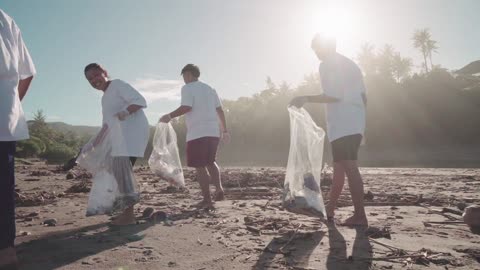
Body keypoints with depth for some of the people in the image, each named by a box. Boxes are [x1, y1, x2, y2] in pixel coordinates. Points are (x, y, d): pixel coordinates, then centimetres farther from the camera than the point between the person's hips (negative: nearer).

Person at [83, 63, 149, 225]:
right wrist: (93, 144, 27)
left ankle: (128, 215, -17)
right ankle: (127, 212, 16)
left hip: (133, 129, -10)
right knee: (119, 169, 9)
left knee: (122, 167, -17)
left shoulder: (118, 85, 0)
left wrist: (126, 112, -31)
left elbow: (141, 101, -13)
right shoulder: (105, 98, 26)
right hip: (121, 135, 10)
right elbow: (107, 125, 30)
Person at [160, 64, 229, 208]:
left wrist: (170, 116, -5)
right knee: (210, 162, 21)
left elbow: (186, 107, -16)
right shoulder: (210, 89, 19)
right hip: (213, 132, 7)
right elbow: (220, 110, 16)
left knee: (200, 166, 1)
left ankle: (207, 199, 2)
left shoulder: (187, 88, 0)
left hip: (197, 133, -6)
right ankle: (219, 188, 2)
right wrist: (225, 130, 20)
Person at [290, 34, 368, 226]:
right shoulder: (350, 64, 23)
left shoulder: (327, 65, -4)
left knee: (349, 167, -9)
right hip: (355, 123, 9)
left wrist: (306, 99, -11)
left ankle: (360, 215, -8)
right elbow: (363, 96, 19)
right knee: (339, 167, 14)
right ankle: (329, 209, 24)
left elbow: (334, 96, -16)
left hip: (342, 125, -9)